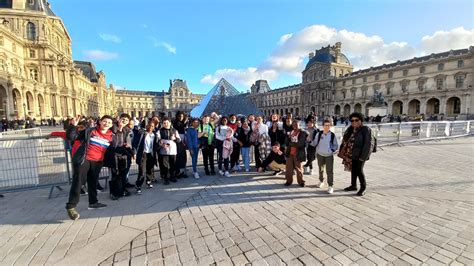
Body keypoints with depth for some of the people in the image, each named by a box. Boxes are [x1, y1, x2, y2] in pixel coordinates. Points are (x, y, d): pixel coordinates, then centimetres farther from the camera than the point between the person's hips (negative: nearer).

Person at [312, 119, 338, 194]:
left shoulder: (332, 135, -6)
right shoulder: (319, 134, -3)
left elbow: (335, 145, 2)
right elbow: (314, 143, 0)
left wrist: (332, 150, -14)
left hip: (329, 156, -2)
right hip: (320, 155, 2)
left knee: (329, 171, -4)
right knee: (321, 169, 19)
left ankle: (330, 186, 6)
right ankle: (321, 181, 40)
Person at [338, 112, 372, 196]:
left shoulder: (365, 130, -10)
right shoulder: (350, 129, 10)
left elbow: (367, 144, -15)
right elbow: (345, 141, 14)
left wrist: (363, 156, -19)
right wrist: (342, 152, 9)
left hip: (358, 155, -6)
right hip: (350, 154, 7)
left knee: (359, 170, -2)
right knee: (353, 170, 16)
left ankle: (363, 188, 17)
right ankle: (353, 186, 31)